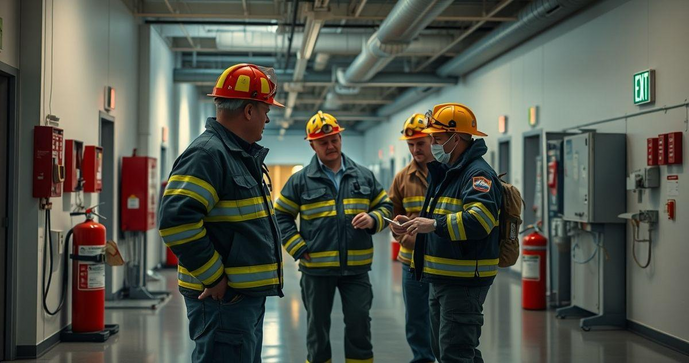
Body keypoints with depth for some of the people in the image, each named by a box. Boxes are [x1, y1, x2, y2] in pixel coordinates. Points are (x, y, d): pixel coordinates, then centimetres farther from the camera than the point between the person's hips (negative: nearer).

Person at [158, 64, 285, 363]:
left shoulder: (244, 155, 14)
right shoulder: (207, 153, -17)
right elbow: (176, 221, -28)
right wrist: (215, 278, -20)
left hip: (248, 294, 10)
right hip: (223, 298, -10)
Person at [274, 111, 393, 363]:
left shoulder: (364, 177, 6)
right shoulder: (300, 180, -1)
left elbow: (386, 206, 14)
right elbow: (281, 217, 3)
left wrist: (373, 219, -9)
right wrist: (299, 249, -7)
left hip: (356, 267, 1)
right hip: (316, 268, -1)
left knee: (359, 326, 6)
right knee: (318, 328, 10)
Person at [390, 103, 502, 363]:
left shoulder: (478, 173, -16)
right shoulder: (445, 173, 16)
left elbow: (480, 220, -32)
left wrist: (434, 225, -33)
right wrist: (413, 225, 10)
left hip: (464, 281, -11)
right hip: (441, 280, 11)